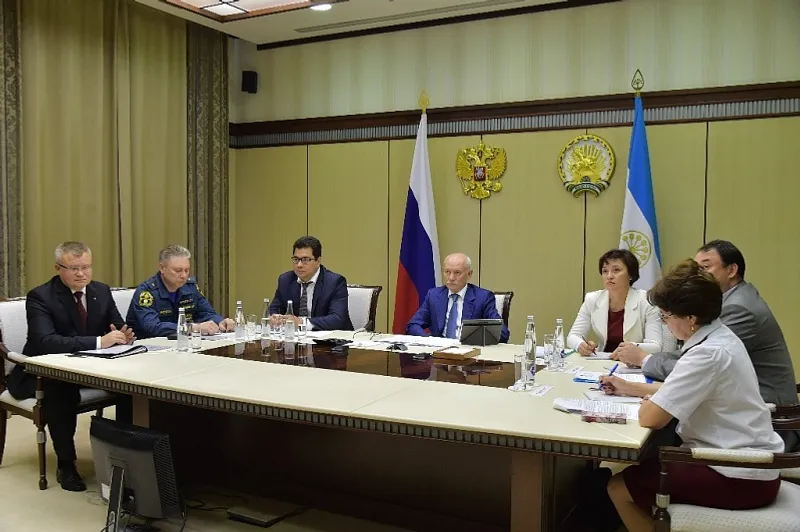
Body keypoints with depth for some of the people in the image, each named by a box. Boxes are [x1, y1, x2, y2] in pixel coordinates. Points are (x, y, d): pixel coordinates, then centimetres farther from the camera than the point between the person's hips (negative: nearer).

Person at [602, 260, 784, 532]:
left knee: (619, 487, -3)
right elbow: (681, 389, 18)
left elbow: (650, 418, -25)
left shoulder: (707, 354, -26)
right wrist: (629, 387, 16)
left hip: (741, 478, -9)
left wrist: (644, 403, -3)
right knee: (644, 466, 20)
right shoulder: (720, 337, 3)